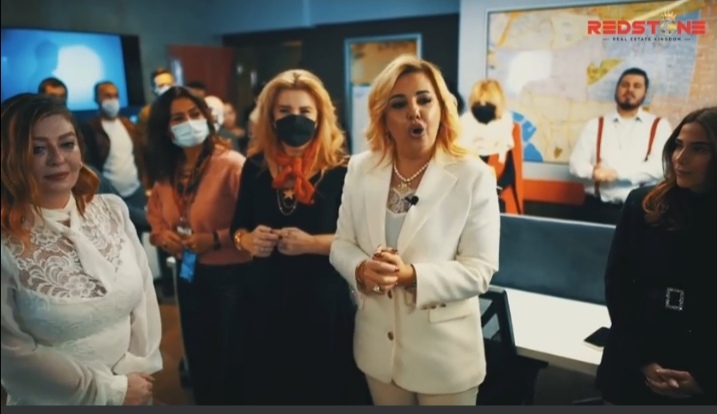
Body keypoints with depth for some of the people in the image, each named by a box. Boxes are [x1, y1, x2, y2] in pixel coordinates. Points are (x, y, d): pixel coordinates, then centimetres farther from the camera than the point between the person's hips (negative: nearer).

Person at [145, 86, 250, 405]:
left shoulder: (232, 164, -17)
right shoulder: (166, 172, 4)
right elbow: (155, 217, 17)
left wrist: (214, 239, -27)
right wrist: (162, 235, -4)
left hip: (229, 276, -6)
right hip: (188, 275, 7)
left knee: (229, 360, 9)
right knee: (198, 358, 22)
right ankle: (206, 403, 44)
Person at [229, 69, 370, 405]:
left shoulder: (339, 170, -10)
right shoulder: (256, 167, 2)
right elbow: (238, 227, 12)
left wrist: (312, 243, -23)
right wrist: (248, 240, -10)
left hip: (324, 305, -3)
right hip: (266, 302, 4)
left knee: (326, 390, 13)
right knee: (268, 389, 19)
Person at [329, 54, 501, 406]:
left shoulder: (473, 175, -13)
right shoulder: (360, 169, -1)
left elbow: (479, 269, -14)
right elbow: (341, 243, 3)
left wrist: (411, 275, -27)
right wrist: (362, 270, -19)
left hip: (443, 351, -3)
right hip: (379, 344, 4)